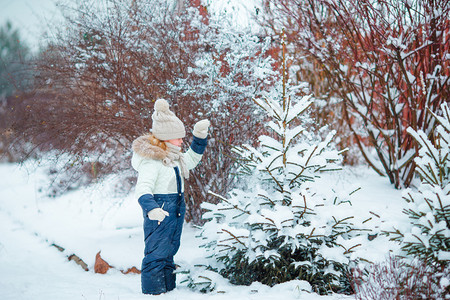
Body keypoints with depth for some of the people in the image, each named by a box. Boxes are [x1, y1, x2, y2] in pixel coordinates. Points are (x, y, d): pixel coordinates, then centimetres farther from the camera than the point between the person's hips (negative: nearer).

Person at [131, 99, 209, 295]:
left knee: (169, 253, 18)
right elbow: (143, 188, -30)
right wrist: (151, 209, -48)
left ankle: (168, 290, 28)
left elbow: (192, 159, 30)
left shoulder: (174, 159, 11)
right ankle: (153, 293, -2)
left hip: (176, 212, 10)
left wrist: (200, 135, 17)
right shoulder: (152, 161, -20)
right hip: (159, 214, -10)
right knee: (156, 254, -7)